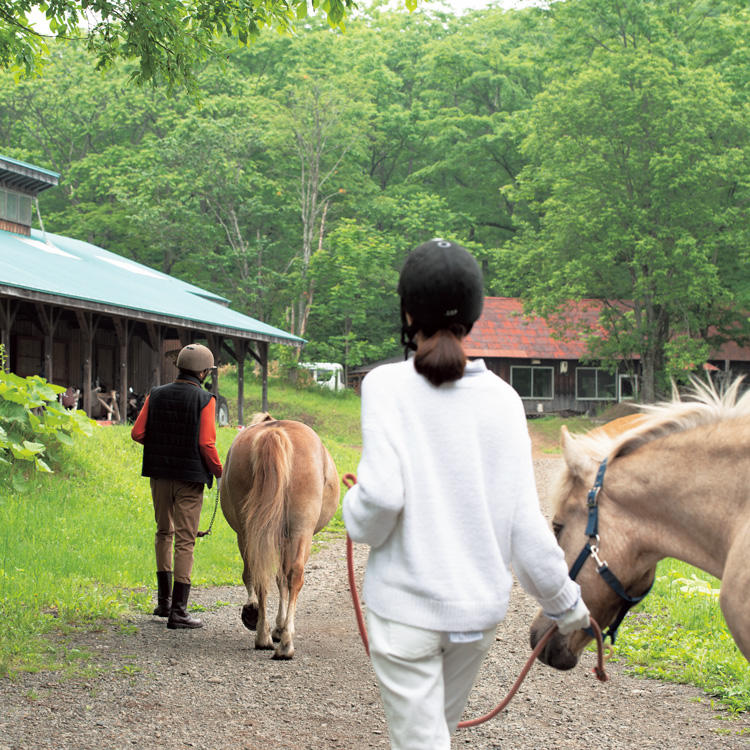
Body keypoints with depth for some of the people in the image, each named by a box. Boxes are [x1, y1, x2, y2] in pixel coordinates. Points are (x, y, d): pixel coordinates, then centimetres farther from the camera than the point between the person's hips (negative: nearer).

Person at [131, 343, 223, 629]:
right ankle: (178, 610, -2)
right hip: (189, 477, -5)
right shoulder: (205, 400, -11)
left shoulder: (156, 395, 3)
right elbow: (207, 444, -16)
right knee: (185, 540, -1)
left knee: (164, 532, 21)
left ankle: (164, 600, 25)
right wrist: (220, 473, -2)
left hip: (160, 474, 5)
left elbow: (137, 433, 0)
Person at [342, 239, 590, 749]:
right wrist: (566, 603, 10)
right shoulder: (501, 398, -1)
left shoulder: (387, 386, -10)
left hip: (406, 605, -4)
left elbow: (381, 493, -22)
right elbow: (524, 518, -2)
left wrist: (357, 517, 2)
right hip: (481, 605, 4)